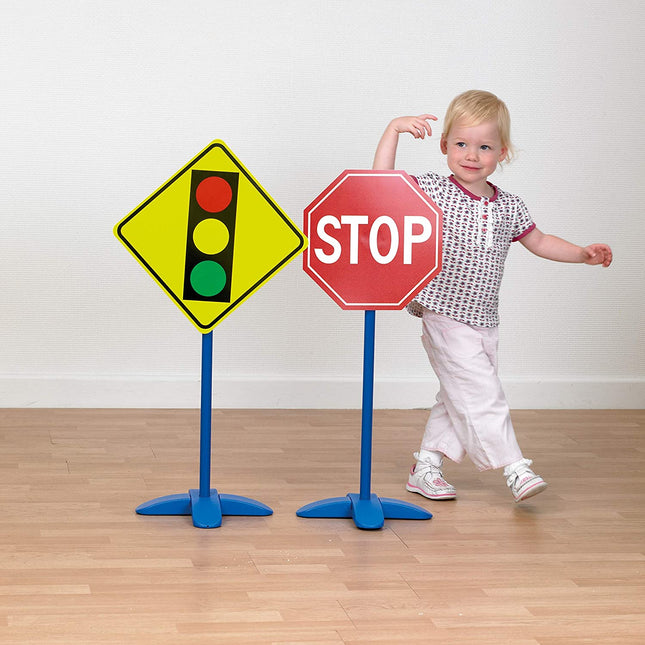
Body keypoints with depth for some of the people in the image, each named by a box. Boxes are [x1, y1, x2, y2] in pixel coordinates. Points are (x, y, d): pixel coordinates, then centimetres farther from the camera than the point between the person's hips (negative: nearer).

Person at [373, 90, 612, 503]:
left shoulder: (510, 208, 6)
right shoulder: (433, 191, -6)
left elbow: (539, 242, 19)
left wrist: (583, 253, 9)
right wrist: (394, 129, -17)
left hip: (484, 321, 6)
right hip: (445, 316, -6)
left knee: (459, 398, 12)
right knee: (479, 392, -12)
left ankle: (426, 467, 24)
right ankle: (515, 469, -9)